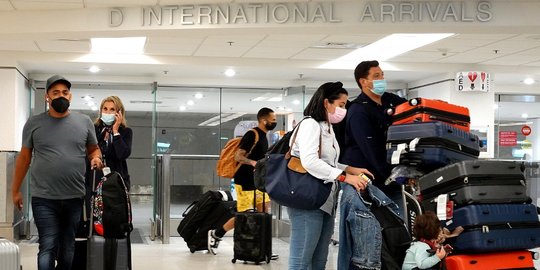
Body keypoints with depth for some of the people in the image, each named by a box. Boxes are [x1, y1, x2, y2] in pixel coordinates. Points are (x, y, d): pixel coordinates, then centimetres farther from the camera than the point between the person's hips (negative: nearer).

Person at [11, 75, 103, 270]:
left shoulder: (84, 122, 5)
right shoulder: (34, 123, 2)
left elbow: (94, 149, 17)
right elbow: (24, 157, 8)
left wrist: (95, 158, -7)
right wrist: (15, 190, 9)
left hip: (74, 197, 2)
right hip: (44, 198, -2)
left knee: (68, 247, 13)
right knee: (48, 247, -6)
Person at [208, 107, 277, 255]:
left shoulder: (263, 136, 13)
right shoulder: (252, 134, -15)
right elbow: (238, 156, -21)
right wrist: (253, 163, -35)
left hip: (258, 181, 9)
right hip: (245, 182, -9)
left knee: (265, 212, 2)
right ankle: (215, 234, 16)